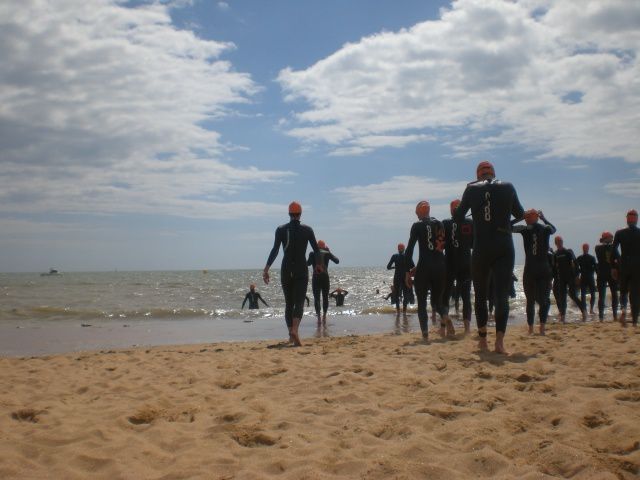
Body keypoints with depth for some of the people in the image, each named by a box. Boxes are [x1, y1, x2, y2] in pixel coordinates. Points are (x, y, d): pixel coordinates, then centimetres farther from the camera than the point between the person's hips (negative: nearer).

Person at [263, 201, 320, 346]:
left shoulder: (281, 230, 0)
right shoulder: (307, 230, 1)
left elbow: (275, 250, -11)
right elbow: (316, 249, 5)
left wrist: (266, 269, -14)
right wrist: (319, 264, 23)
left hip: (286, 270, 2)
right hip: (301, 270, -1)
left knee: (289, 303, 15)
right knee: (299, 302, -7)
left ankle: (291, 334, 20)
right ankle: (295, 330, -31)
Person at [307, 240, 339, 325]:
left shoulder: (312, 253, -2)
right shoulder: (327, 253, 1)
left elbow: (308, 263, 0)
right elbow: (337, 261, 9)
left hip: (315, 277, -1)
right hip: (325, 277, 1)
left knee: (316, 298, 2)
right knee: (325, 297, 12)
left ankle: (318, 317, -9)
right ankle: (324, 317, 6)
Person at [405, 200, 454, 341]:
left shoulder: (417, 226, -3)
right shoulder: (440, 224, 12)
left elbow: (409, 250, -8)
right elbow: (445, 246, 14)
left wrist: (408, 271, -2)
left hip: (424, 267, -4)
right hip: (440, 267, 4)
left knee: (421, 303, 6)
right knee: (437, 300, 17)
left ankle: (425, 335, -7)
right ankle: (445, 317, -16)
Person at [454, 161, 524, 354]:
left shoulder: (472, 189, 2)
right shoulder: (507, 187, 4)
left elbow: (457, 217, 6)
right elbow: (520, 214, 14)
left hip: (481, 248, 0)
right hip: (504, 247, 0)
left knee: (480, 295, 14)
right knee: (502, 295, -1)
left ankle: (483, 339, 17)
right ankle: (500, 340, -14)